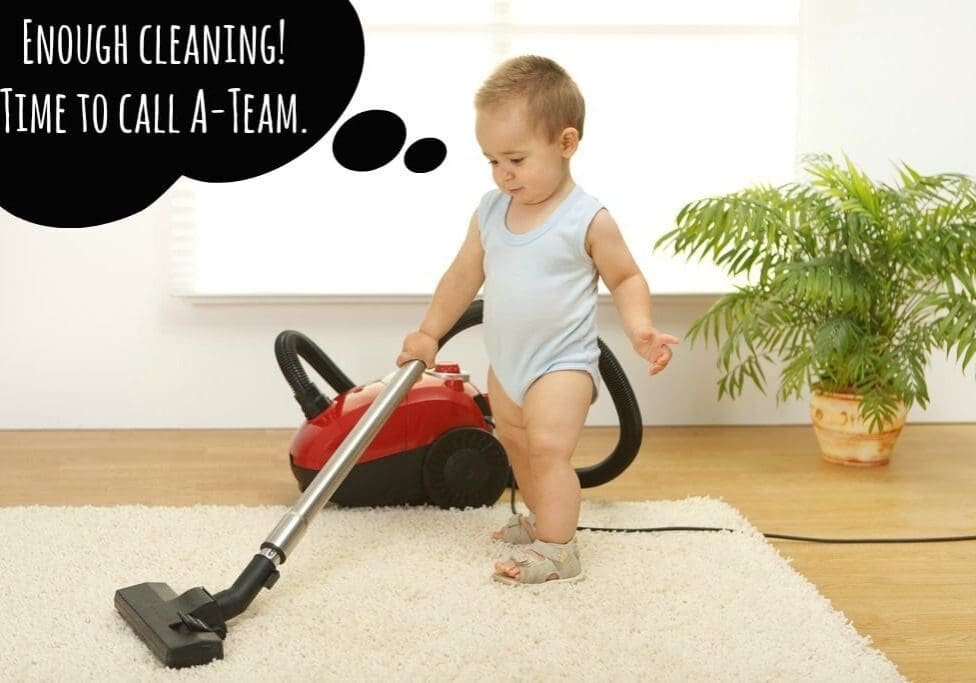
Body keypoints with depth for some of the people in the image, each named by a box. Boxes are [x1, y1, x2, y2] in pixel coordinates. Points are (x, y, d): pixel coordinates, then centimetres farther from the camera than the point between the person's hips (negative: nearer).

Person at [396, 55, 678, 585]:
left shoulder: (588, 220, -17)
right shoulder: (490, 211, -2)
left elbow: (626, 279, -6)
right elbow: (464, 276, 9)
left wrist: (640, 328, -23)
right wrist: (429, 333, 13)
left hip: (563, 363, -7)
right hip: (506, 362, 7)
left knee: (549, 447, -20)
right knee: (515, 443, 21)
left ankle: (556, 550, -12)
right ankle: (545, 517, 41)